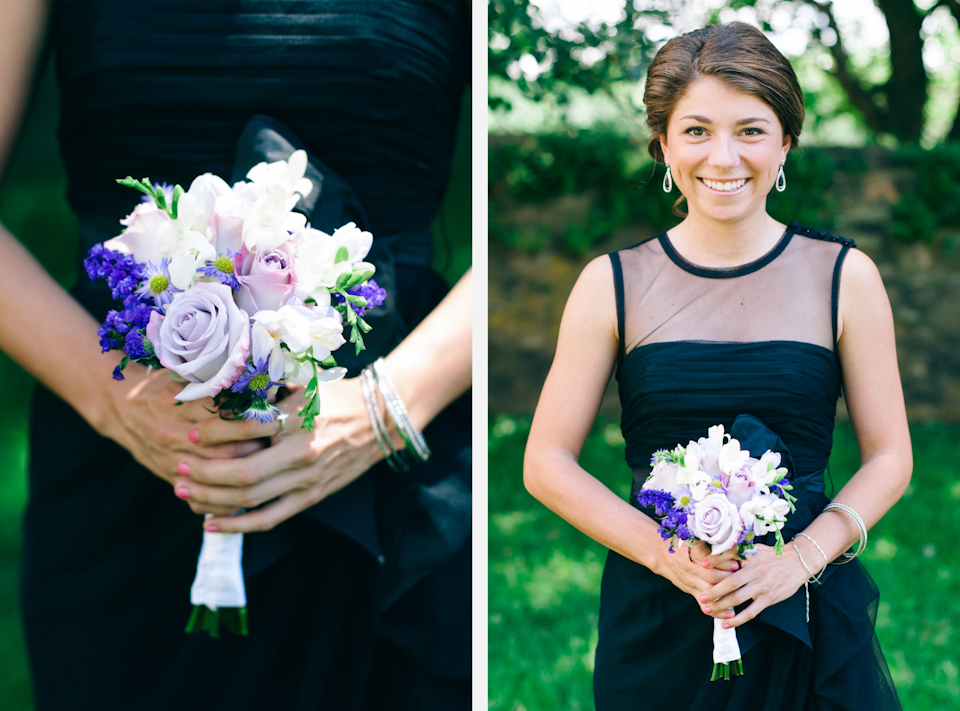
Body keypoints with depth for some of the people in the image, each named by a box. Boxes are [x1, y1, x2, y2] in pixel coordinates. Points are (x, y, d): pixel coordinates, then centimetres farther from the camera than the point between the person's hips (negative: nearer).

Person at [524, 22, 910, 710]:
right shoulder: (613, 284, -2)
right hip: (657, 621, 0)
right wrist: (666, 553, -13)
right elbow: (547, 464, -1)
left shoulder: (844, 276, 0)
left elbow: (889, 458, 3)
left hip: (808, 617, 0)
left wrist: (801, 556, -12)